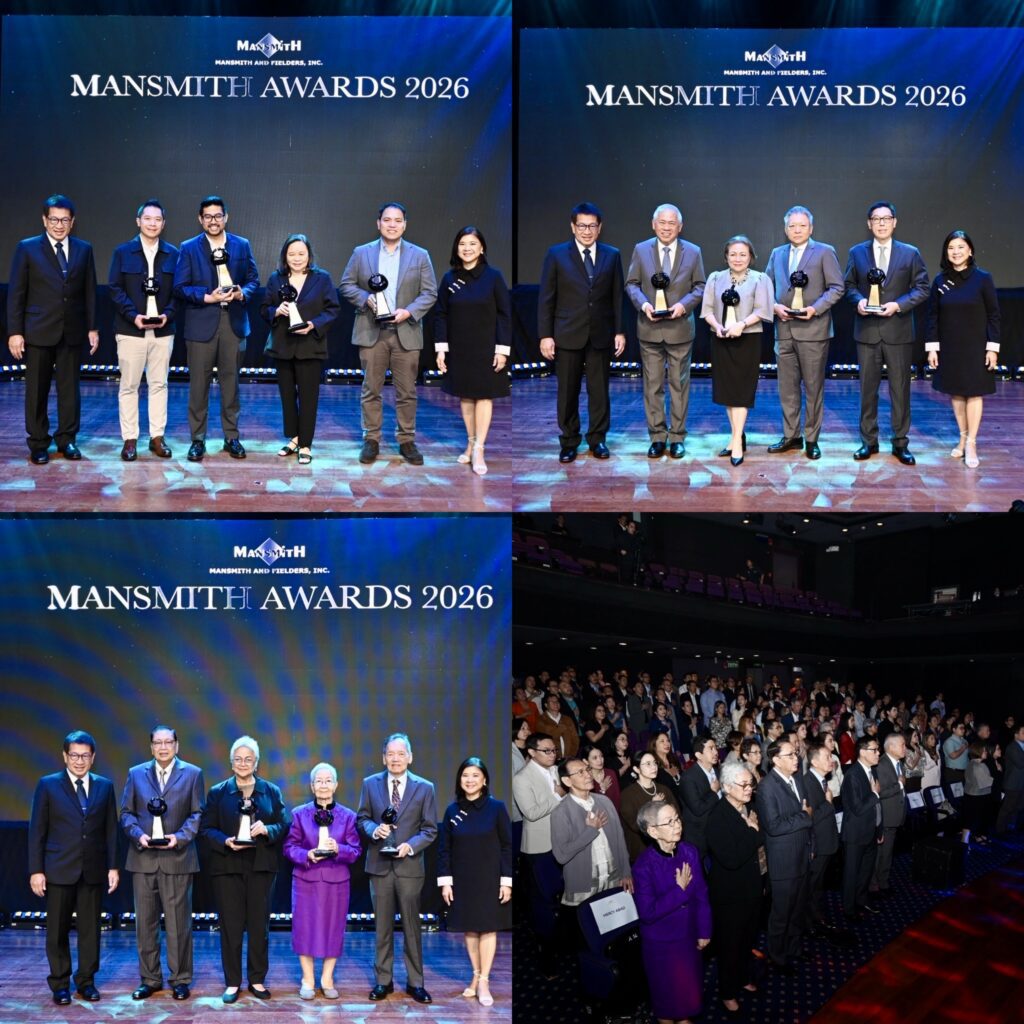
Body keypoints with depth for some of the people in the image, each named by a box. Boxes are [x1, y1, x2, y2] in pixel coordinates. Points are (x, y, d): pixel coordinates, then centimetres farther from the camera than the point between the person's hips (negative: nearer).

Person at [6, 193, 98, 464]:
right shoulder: (27, 248, 0)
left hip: (72, 331, 2)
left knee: (70, 388, 6)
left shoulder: (83, 250, 7)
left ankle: (67, 439, 17)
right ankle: (38, 444, 12)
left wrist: (92, 328, 5)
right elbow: (16, 293, -2)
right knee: (37, 390, 3)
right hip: (38, 331, -2)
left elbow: (89, 291, 9)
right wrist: (14, 332, -7)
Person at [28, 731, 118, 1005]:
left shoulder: (105, 786, 7)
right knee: (58, 929, 3)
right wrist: (36, 870, -6)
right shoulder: (48, 785, 0)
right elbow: (37, 831, -1)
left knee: (90, 928, 6)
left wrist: (113, 866, 3)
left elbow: (110, 830, 9)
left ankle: (86, 980, 17)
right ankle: (60, 984, 13)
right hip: (59, 869, -2)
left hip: (93, 870, 2)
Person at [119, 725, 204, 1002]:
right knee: (145, 922, 6)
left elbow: (197, 814, 2)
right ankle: (149, 979, 15)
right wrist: (138, 834, -10)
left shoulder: (192, 774, 4)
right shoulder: (136, 773, 10)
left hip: (177, 857, -2)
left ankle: (180, 979, 11)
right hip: (143, 858, 2)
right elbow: (126, 812, 8)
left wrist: (180, 837, -14)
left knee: (178, 922, 2)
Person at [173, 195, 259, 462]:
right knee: (199, 383, 1)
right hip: (201, 323, -2)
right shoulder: (189, 248, 1)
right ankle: (197, 440, 9)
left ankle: (232, 437, 17)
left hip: (234, 322, 2)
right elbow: (180, 287, -3)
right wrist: (207, 297, -16)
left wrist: (243, 293, -12)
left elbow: (253, 279, 10)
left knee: (230, 381, 8)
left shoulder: (242, 245, 7)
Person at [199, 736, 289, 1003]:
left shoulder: (272, 792, 8)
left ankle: (257, 980, 14)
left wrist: (267, 829, -17)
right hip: (227, 866, -1)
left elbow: (284, 825, 3)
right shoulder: (218, 792, 5)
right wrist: (226, 841, -16)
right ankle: (232, 983, 8)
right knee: (230, 926, 0)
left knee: (260, 924, 4)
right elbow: (207, 828, 1)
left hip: (262, 866, 1)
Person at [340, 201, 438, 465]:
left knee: (406, 392, 3)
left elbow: (430, 292, 3)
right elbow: (346, 285, 7)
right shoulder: (361, 253, 7)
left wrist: (409, 311, -13)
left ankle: (407, 441, 12)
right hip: (371, 332, 0)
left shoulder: (420, 255, 6)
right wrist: (365, 298, -12)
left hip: (406, 332, 0)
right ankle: (371, 440, 11)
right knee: (371, 390, 3)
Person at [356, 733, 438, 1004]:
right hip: (380, 865, 1)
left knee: (412, 926, 4)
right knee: (383, 927, 8)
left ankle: (415, 982, 12)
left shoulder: (424, 788, 0)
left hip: (409, 866, -1)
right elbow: (362, 818, 8)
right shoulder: (370, 784, 5)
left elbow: (430, 829, 0)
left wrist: (410, 845, -18)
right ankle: (383, 980, 16)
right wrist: (374, 829, -15)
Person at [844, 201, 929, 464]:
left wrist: (899, 305, -13)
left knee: (900, 388, 2)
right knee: (867, 388, 6)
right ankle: (868, 441, 15)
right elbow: (849, 285, 11)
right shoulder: (857, 253, 7)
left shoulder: (910, 253, 2)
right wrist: (858, 300, -10)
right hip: (867, 331, 1)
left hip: (898, 331, -1)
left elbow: (921, 288, 2)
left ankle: (900, 443, 10)